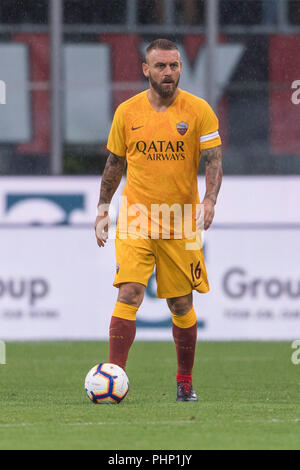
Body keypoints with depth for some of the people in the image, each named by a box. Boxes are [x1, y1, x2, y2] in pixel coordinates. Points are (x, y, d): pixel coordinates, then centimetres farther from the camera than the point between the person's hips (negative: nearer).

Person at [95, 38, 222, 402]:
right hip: (135, 220, 0)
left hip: (181, 224, 0)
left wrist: (209, 200, -23)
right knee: (129, 293, -15)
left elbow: (213, 160, -6)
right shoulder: (127, 112, 2)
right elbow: (114, 163, 13)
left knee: (181, 304, 7)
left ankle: (185, 382, 24)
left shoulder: (198, 110, -3)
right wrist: (103, 208, 11)